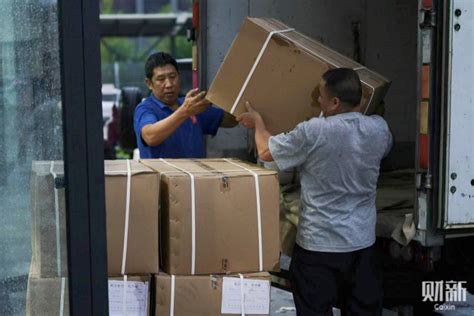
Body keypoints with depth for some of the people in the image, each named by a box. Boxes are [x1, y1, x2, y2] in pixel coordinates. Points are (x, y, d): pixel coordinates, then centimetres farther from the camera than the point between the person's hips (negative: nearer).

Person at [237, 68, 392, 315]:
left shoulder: (313, 132, -19)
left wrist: (258, 122, 16)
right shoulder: (379, 129, -5)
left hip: (318, 243, -4)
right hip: (362, 242, 4)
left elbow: (266, 152, -4)